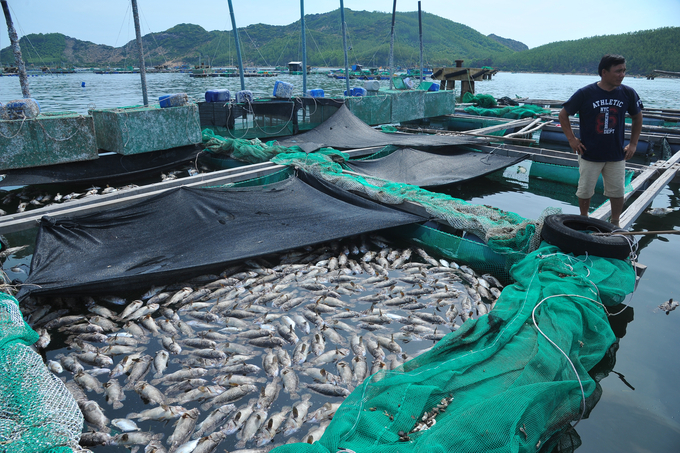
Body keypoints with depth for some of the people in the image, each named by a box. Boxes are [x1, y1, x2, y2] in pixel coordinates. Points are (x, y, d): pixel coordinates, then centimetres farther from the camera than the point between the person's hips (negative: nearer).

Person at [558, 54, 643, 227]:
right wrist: (572, 139, -7)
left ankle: (615, 224, 25)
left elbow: (637, 117, 11)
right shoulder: (585, 93, -12)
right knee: (585, 191, 8)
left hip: (616, 155, 2)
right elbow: (563, 115, -3)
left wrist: (633, 144, 6)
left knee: (617, 192, 8)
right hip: (589, 154, -2)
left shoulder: (628, 93, -4)